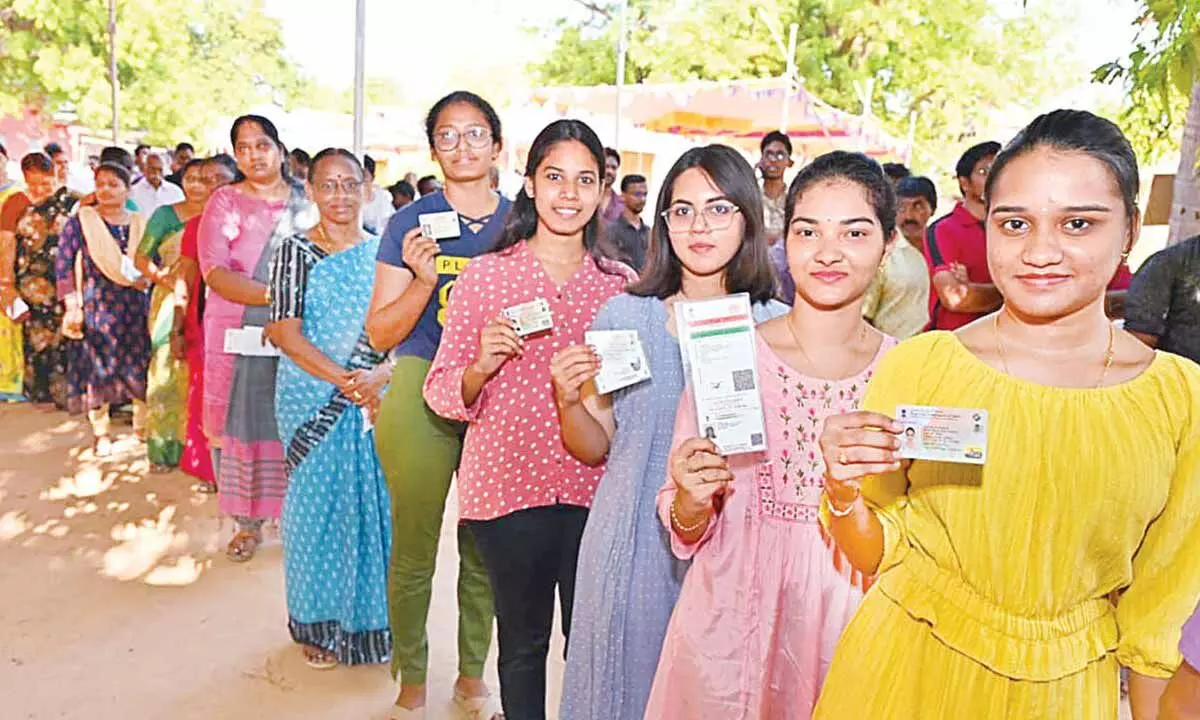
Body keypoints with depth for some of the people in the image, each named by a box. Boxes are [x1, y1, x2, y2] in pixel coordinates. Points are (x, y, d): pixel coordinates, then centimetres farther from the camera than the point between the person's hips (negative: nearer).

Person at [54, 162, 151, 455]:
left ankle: (143, 425, 19)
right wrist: (72, 306, -8)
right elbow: (63, 265, -3)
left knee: (142, 365, 2)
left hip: (137, 304, 2)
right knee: (101, 367, 2)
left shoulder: (141, 224, 8)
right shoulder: (79, 222, 0)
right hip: (98, 304, -2)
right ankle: (100, 432, 17)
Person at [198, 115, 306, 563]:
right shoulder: (225, 202, 4)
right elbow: (215, 272, -9)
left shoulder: (305, 202, 9)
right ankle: (248, 522, 16)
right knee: (242, 421, 4)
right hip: (238, 334, 0)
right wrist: (273, 295, -21)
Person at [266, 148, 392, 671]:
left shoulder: (383, 250, 8)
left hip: (379, 396, 2)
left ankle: (374, 619, 23)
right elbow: (286, 333, -8)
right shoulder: (296, 251, 1)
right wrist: (347, 381, -17)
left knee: (377, 502, 5)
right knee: (320, 504, 4)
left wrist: (381, 374, -16)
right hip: (314, 401, -2)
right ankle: (321, 627, 21)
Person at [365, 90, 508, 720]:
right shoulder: (411, 223, 0)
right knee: (413, 549, 6)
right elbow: (380, 334, -2)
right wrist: (424, 281, -17)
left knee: (485, 547, 11)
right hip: (421, 397, -2)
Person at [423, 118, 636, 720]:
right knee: (523, 641, 13)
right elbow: (441, 393, -1)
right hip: (508, 484, -1)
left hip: (594, 488, 2)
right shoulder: (484, 276, -1)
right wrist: (482, 366, -20)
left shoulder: (621, 283, 5)